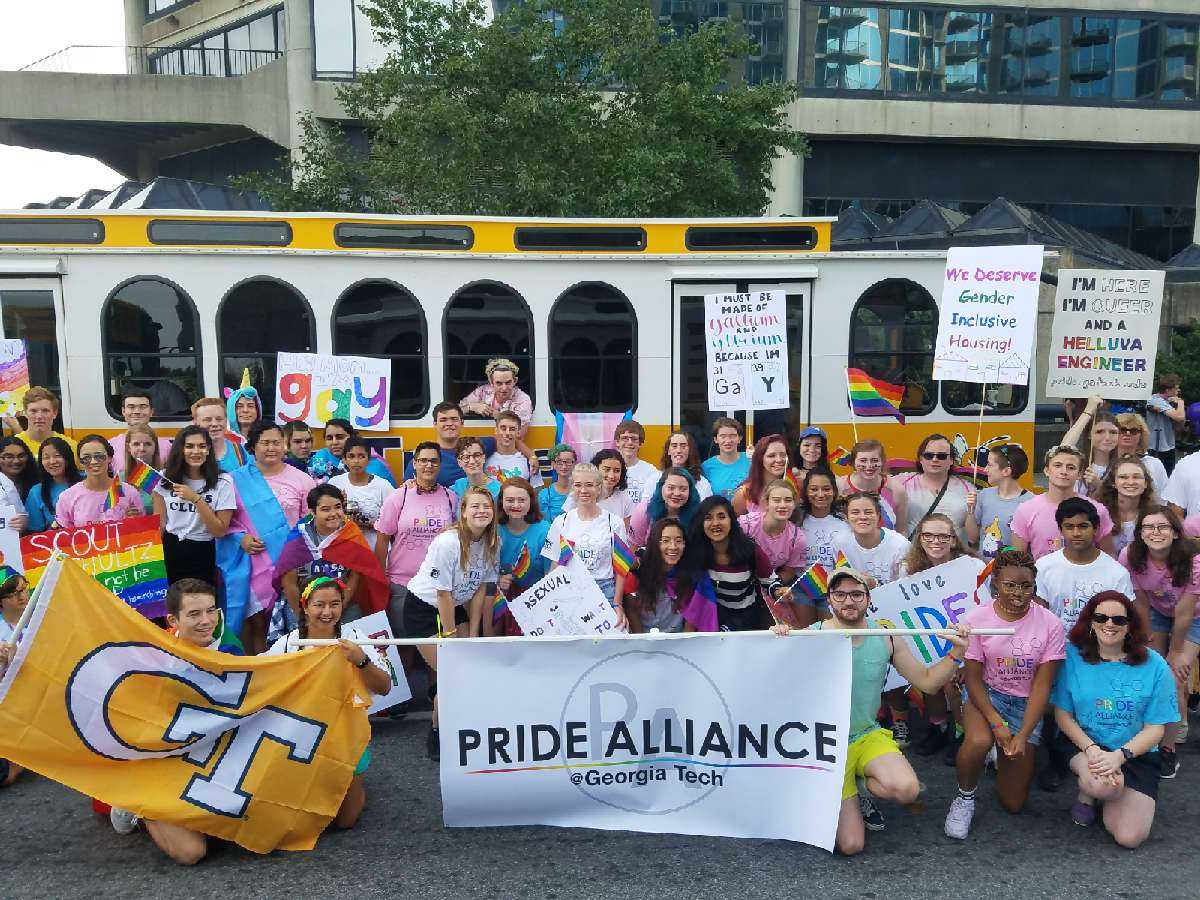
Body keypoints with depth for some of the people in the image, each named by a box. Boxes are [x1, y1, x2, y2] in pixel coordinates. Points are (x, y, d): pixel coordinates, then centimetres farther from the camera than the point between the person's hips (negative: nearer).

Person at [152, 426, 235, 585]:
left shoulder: (222, 482, -8)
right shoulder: (166, 478, 1)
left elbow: (220, 531, -13)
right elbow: (158, 524, 5)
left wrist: (196, 499, -20)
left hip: (202, 556, -2)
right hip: (169, 552, 2)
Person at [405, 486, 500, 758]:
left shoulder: (492, 542, -7)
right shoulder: (447, 543, -27)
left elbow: (480, 589, -1)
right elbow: (443, 595, -21)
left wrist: (472, 634, -2)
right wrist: (451, 637, -15)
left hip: (456, 607, 6)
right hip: (423, 610, -6)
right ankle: (436, 736, 12)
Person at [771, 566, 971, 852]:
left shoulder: (886, 639, -4)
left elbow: (927, 681, 6)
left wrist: (956, 653, -8)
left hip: (869, 736, 3)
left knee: (907, 789, -28)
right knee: (850, 845, -9)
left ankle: (861, 787, 7)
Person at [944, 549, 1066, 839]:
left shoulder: (1050, 624, -13)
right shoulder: (977, 619, -14)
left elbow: (1042, 686, -12)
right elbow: (973, 678, -9)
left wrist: (1023, 735, -21)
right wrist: (996, 722, -22)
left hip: (1026, 703, 1)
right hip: (985, 694, -1)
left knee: (1013, 803, 3)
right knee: (979, 741, -37)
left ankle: (1002, 757, 38)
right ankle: (965, 798, -6)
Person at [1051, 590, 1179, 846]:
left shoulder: (1154, 666, -7)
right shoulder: (1073, 656, -8)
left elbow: (1154, 728, -5)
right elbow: (1062, 714, -3)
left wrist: (1120, 755, -21)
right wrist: (1091, 749, -20)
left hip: (1135, 752, 1)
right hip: (1083, 744, -1)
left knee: (1129, 837, -12)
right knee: (1102, 785, -36)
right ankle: (1086, 793, 3)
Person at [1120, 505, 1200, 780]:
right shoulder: (1130, 557, -25)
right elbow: (1141, 602, -11)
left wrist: (1176, 652, -14)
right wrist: (1147, 640, -4)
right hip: (1156, 612, 3)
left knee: (1174, 682, -10)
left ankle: (1168, 748, 8)